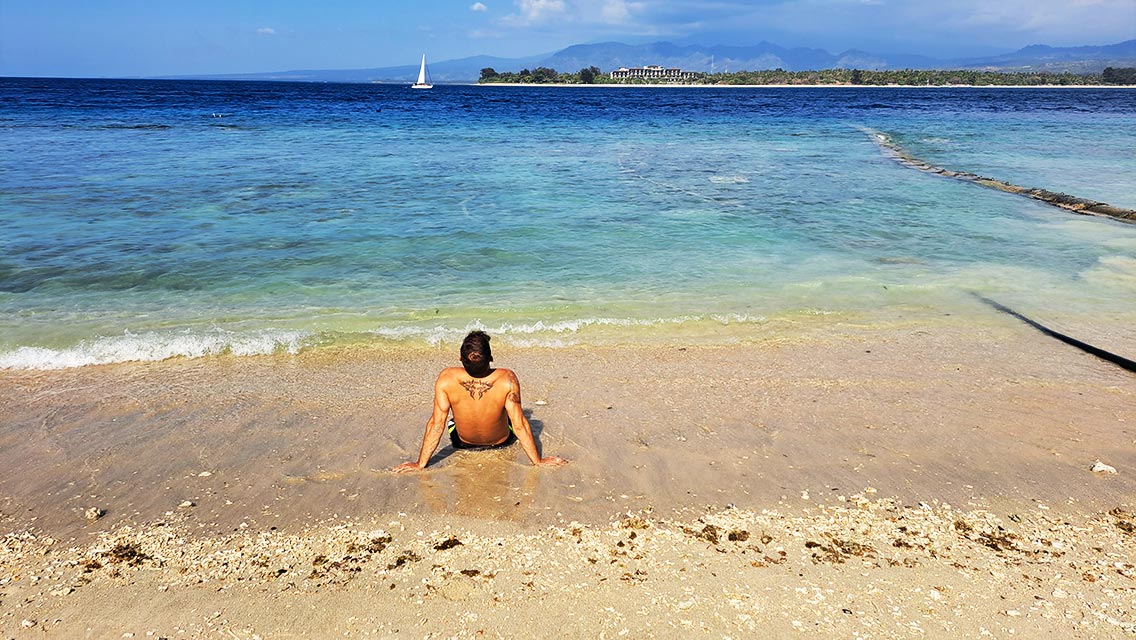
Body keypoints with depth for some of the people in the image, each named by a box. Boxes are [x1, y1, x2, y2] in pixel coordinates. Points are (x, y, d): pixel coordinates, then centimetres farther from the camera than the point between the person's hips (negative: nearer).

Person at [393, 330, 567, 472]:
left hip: (463, 444, 0)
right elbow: (519, 425, -28)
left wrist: (420, 464, -13)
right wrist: (538, 461, -15)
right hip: (502, 442, 0)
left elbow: (436, 424, -25)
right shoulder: (507, 379, -34)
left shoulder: (446, 379, -32)